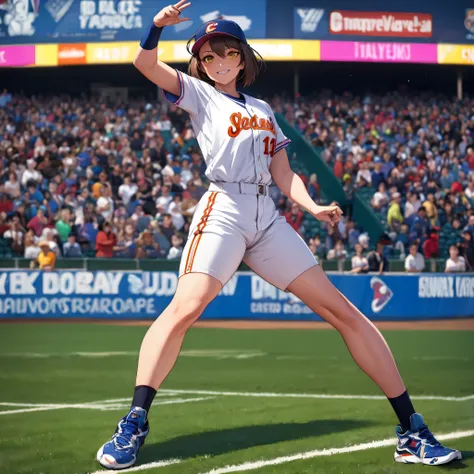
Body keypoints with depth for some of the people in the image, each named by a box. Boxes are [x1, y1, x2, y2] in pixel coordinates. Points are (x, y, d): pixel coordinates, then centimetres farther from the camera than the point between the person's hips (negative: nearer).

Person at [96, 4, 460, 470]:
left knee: (342, 309, -2)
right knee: (185, 306, -28)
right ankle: (134, 423, -25)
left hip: (267, 218, 4)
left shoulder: (262, 110, 25)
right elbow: (146, 64, 0)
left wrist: (311, 205, -1)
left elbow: (284, 175, 19)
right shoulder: (198, 94, 14)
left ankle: (411, 431, 0)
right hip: (222, 212, -4)